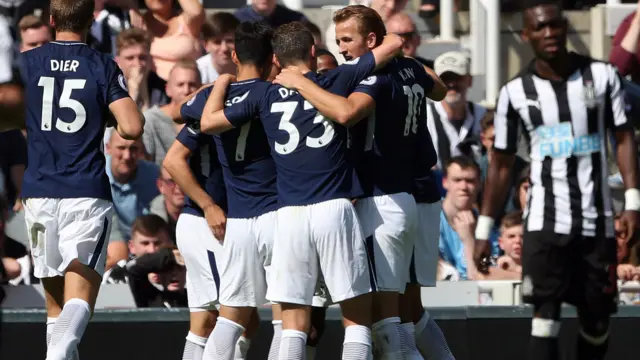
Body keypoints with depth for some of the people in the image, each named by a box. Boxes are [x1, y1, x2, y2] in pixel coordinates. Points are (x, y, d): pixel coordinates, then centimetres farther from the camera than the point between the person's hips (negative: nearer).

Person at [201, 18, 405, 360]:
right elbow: (394, 43, 11)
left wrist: (221, 83, 33)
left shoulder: (265, 95, 9)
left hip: (289, 215, 2)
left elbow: (208, 122, 17)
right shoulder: (337, 80, 5)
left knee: (294, 325, 5)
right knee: (357, 317, 3)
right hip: (334, 209, -2)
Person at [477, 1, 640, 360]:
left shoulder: (602, 75, 2)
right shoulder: (516, 92, 2)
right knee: (545, 314, -12)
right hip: (545, 222, -1)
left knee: (597, 317, 7)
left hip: (598, 220, 1)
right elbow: (502, 164, 8)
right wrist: (484, 229, 6)